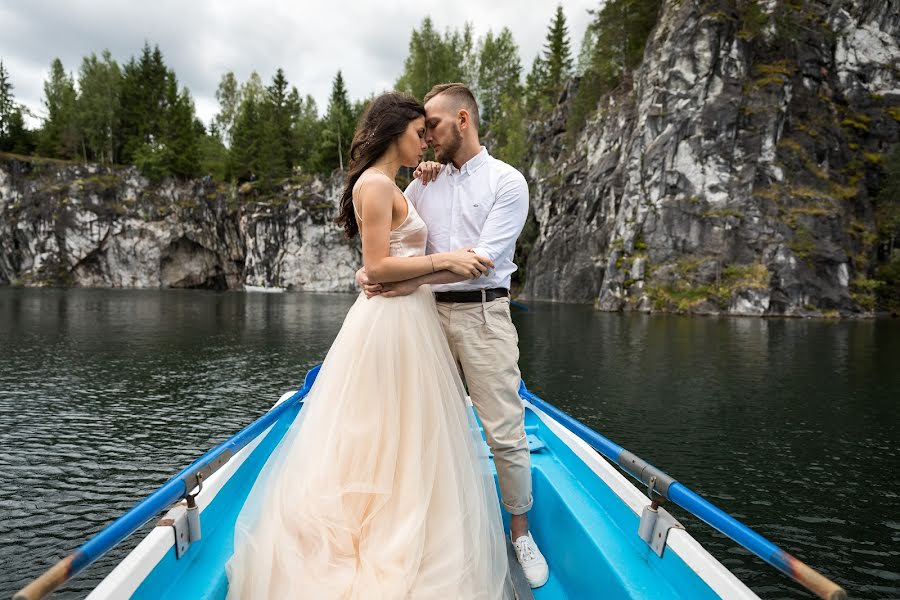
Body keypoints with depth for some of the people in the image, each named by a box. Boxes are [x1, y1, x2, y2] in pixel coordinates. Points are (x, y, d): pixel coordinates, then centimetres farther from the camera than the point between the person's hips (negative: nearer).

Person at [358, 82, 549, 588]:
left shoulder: (507, 181, -1)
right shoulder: (424, 183, 14)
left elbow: (483, 257, -13)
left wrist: (415, 280, -20)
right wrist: (369, 268, -8)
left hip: (483, 313, -4)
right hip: (430, 313, 4)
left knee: (506, 433, -1)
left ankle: (521, 531, 19)